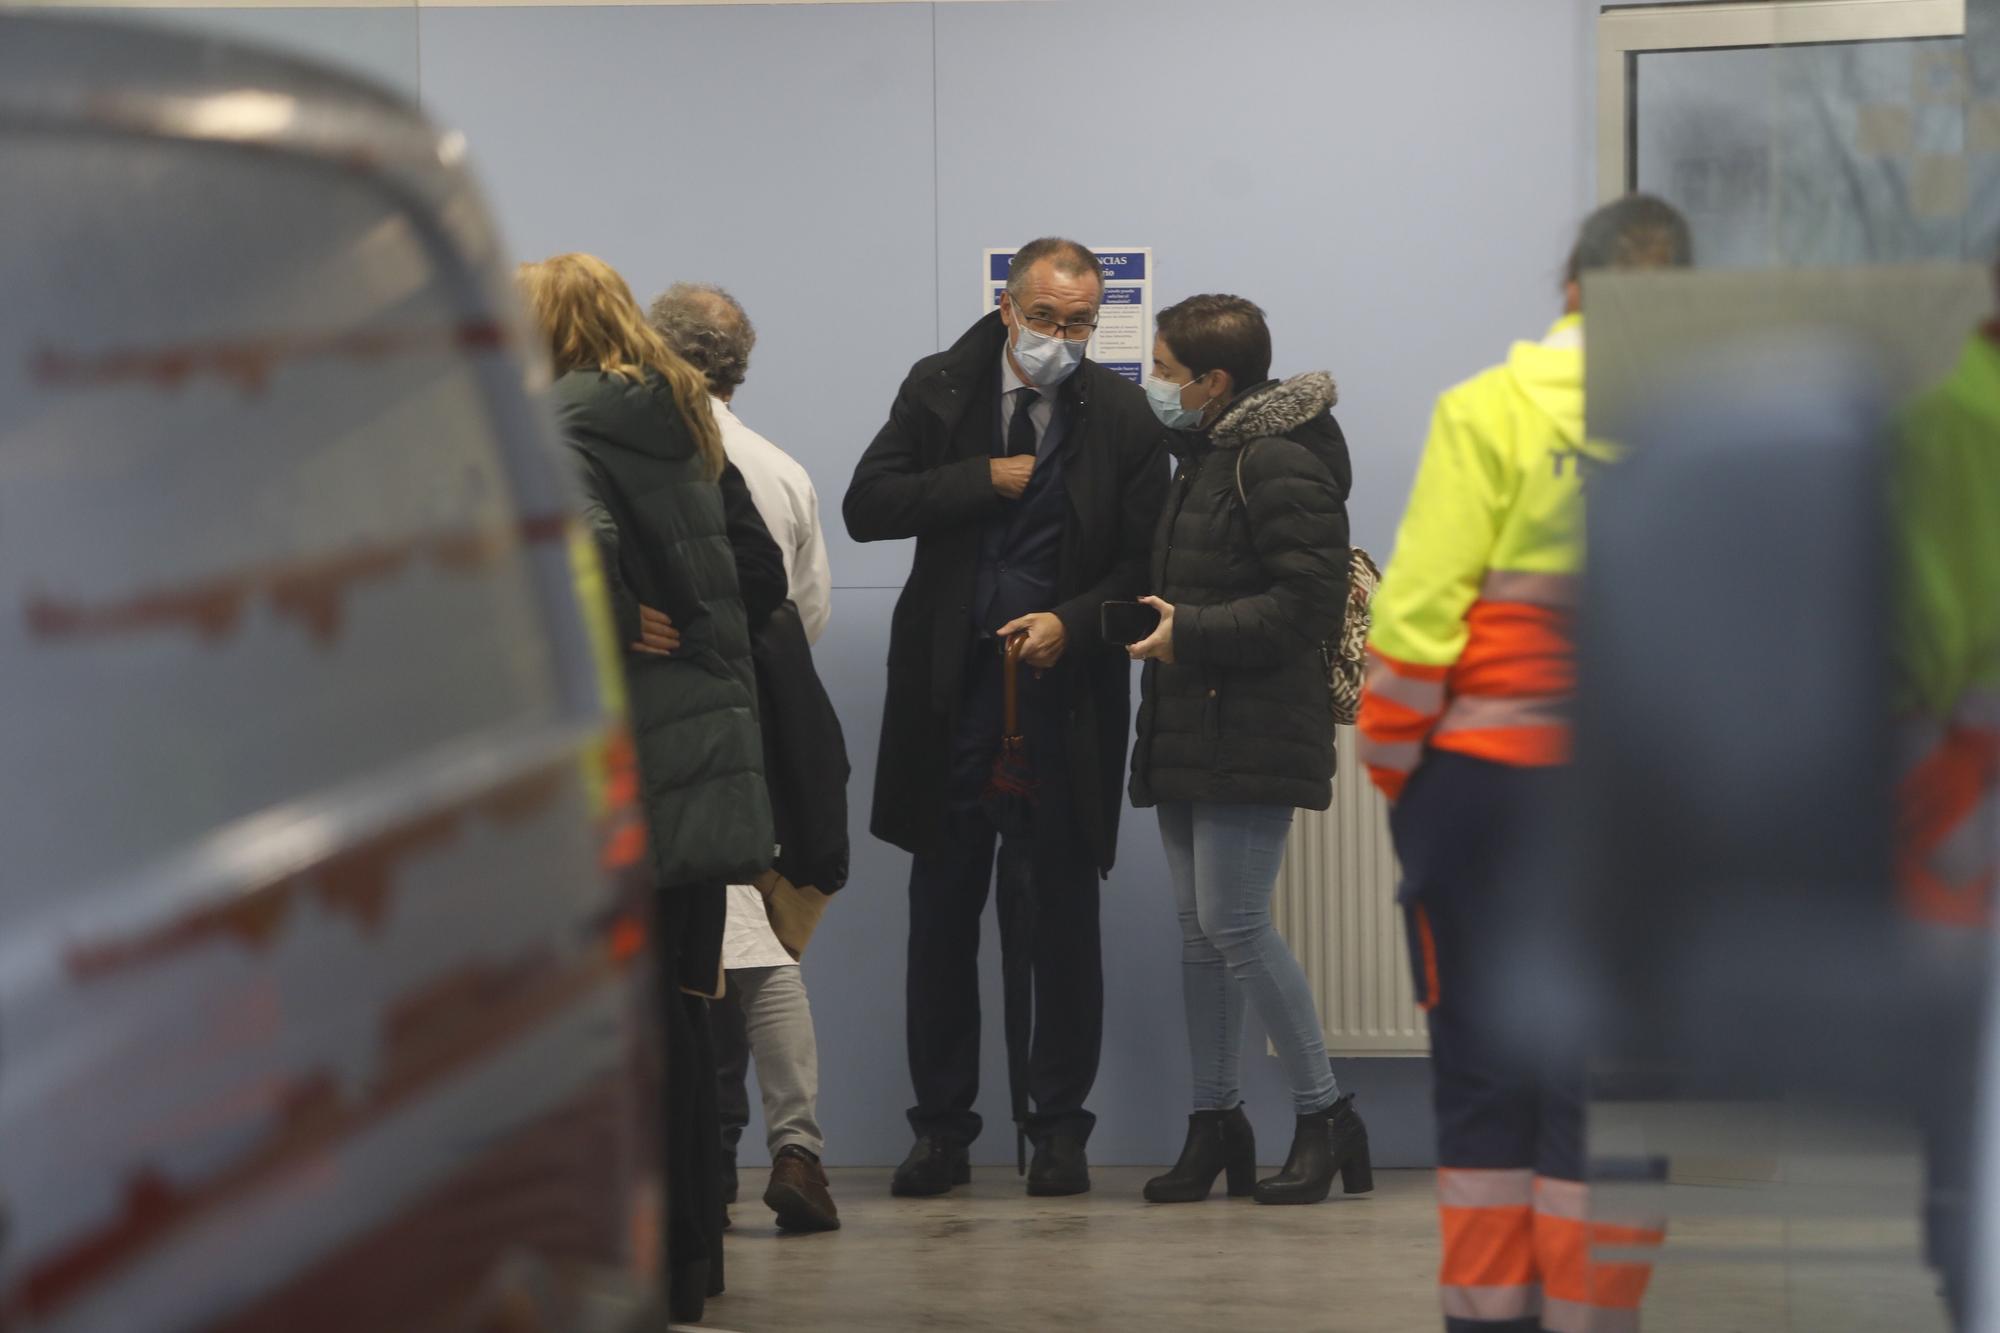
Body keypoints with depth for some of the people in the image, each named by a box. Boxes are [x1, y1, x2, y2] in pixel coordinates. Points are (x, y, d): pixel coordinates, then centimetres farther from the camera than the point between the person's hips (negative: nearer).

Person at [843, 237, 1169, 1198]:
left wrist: (1072, 622, -16)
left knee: (1061, 910, 1)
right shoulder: (940, 389, 4)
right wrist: (985, 481, -10)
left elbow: (1143, 565, 0)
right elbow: (866, 507, -3)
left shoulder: (1121, 417, 0)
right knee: (941, 909, 5)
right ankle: (942, 1128, 12)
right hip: (952, 687, 1)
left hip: (1063, 692, -1)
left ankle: (1059, 1127, 9)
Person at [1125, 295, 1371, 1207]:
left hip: (1253, 736, -9)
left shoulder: (1281, 466, -13)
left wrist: (1190, 632, -17)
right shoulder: (1205, 458, 18)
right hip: (1189, 728, 10)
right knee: (1197, 929, 8)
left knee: (1233, 924, -11)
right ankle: (1216, 1122, 14)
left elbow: (1308, 603, -20)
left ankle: (1325, 1117, -2)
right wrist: (1165, 627, 8)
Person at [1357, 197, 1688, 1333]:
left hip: (1490, 777, -1)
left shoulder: (1489, 412, -6)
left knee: (1486, 1075, 9)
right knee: (1610, 1083, 7)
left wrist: (1390, 762, 2)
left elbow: (1420, 612, -10)